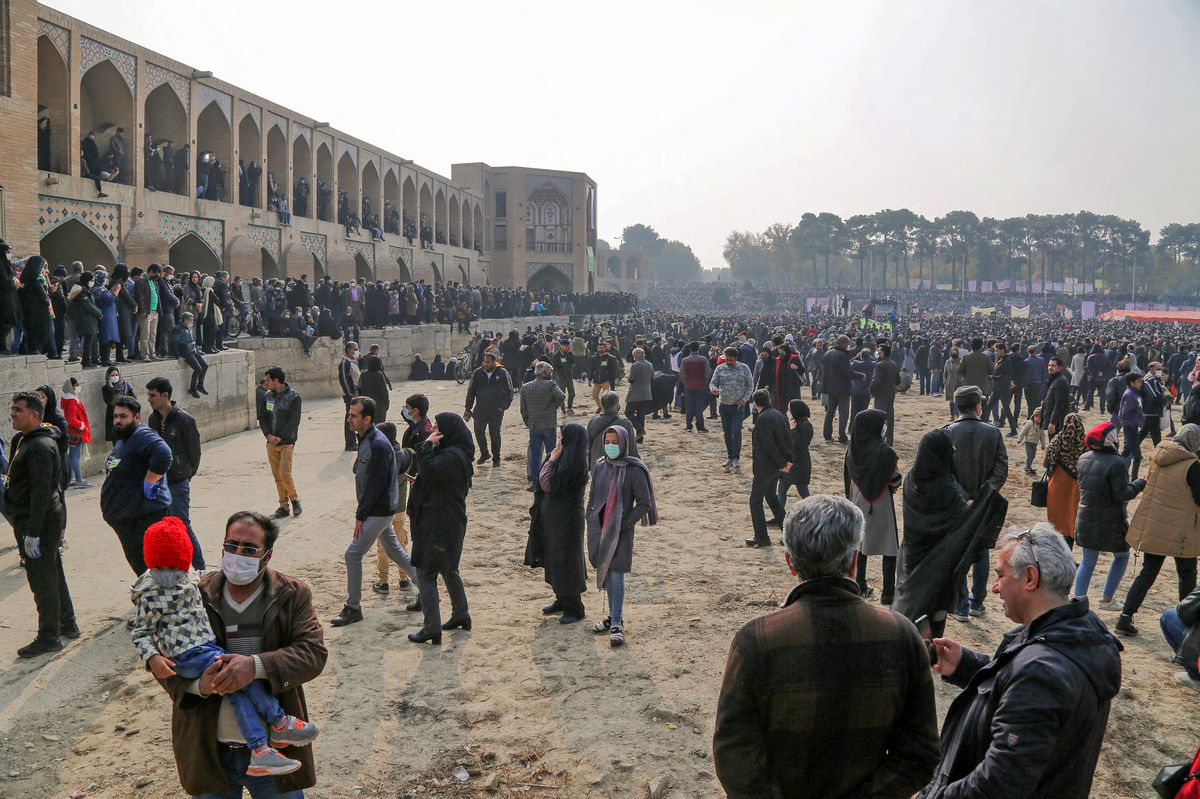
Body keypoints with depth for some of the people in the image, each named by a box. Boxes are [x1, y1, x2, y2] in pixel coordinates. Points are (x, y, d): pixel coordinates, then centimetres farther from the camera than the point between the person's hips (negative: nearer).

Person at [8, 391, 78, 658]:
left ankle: (49, 638, 7)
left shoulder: (40, 446, -20)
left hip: (40, 521, -10)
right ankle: (67, 624, 31)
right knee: (54, 574, 19)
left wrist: (32, 533, -24)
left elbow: (41, 492, -24)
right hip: (50, 518, 10)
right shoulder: (23, 440, 13)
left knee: (42, 580, -2)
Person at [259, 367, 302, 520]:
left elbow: (294, 421, -11)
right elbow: (262, 418, 10)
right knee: (277, 476, 5)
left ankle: (295, 499, 9)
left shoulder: (293, 397, -7)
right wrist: (269, 435, -6)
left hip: (286, 442, -5)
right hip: (271, 443, 5)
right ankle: (283, 506, 13)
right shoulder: (267, 396, 10)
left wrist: (280, 438, -14)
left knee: (285, 473, -13)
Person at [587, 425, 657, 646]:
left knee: (616, 574, -8)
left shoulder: (634, 470, -10)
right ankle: (613, 615, 25)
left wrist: (625, 524, -12)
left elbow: (644, 504, -8)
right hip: (599, 528, 5)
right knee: (605, 573, 12)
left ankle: (617, 624, -1)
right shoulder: (599, 467, 6)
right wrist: (590, 518, 8)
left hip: (620, 531, -5)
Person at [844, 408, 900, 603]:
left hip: (858, 503, 6)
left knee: (860, 543, 19)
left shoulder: (851, 450, -3)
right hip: (881, 505, -6)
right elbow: (895, 480, -14)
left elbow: (847, 478, 5)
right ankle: (888, 593, 7)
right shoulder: (884, 451, -20)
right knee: (890, 549, 5)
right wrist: (894, 484, 10)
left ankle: (860, 587, 28)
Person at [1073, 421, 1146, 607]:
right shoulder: (1116, 462, -18)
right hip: (1110, 522, -5)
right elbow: (1122, 495, -16)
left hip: (1085, 520, 5)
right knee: (1122, 556, 18)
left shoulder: (1083, 458, 2)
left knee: (1088, 562, 13)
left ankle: (1078, 599, 2)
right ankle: (1106, 599, 19)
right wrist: (1141, 484, -4)